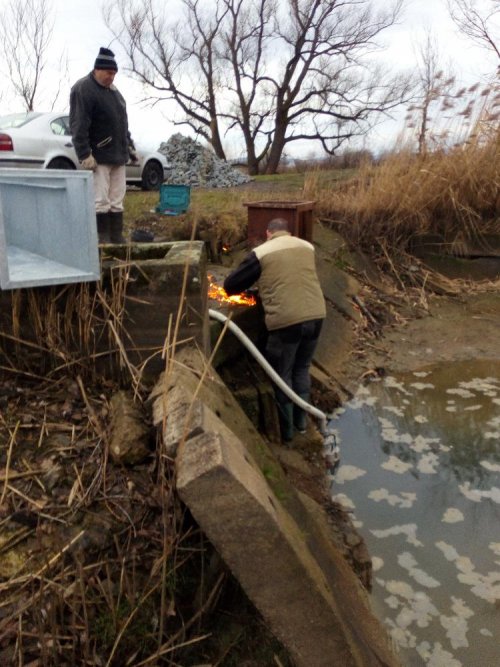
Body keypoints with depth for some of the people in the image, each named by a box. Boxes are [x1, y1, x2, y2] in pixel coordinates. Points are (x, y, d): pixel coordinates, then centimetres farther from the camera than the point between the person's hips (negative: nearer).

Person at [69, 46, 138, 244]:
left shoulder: (113, 89, 18)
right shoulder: (83, 89, -9)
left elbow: (122, 122, 25)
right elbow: (78, 125, -16)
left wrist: (130, 146, 21)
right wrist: (84, 154, -23)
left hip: (118, 155, 8)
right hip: (99, 156, -8)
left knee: (117, 201, 8)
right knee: (101, 201, -7)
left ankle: (117, 239, 13)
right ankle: (103, 241, -3)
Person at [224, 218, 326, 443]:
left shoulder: (261, 253, 0)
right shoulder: (307, 247, 13)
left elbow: (230, 285, 5)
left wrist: (257, 283, 26)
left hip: (286, 321, -5)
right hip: (316, 316, 5)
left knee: (282, 375, 13)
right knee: (302, 368, 24)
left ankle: (285, 429, 25)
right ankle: (302, 420, 34)